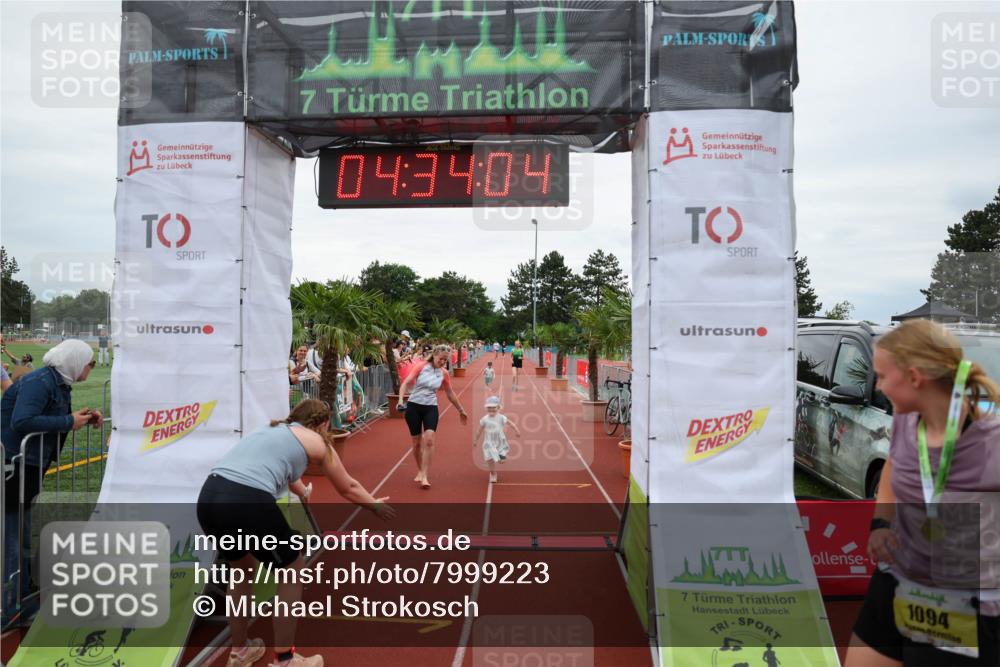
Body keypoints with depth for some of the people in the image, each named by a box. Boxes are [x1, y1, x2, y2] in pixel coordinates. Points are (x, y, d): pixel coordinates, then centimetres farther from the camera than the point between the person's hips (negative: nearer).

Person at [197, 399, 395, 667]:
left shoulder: (274, 430, 31)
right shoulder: (316, 441, 12)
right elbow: (348, 488, 24)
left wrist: (304, 493, 73)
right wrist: (375, 505, 43)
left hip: (208, 496, 8)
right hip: (246, 501, -8)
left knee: (243, 569, 30)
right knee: (292, 571, 15)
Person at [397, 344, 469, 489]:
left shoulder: (444, 373, 2)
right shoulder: (421, 366, -7)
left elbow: (450, 394, 14)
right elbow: (406, 382, -11)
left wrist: (461, 410, 21)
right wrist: (401, 399, -27)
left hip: (431, 408, 1)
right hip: (413, 406, -1)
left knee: (429, 440, -17)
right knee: (417, 443, 6)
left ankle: (424, 477, -13)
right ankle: (420, 471, 29)